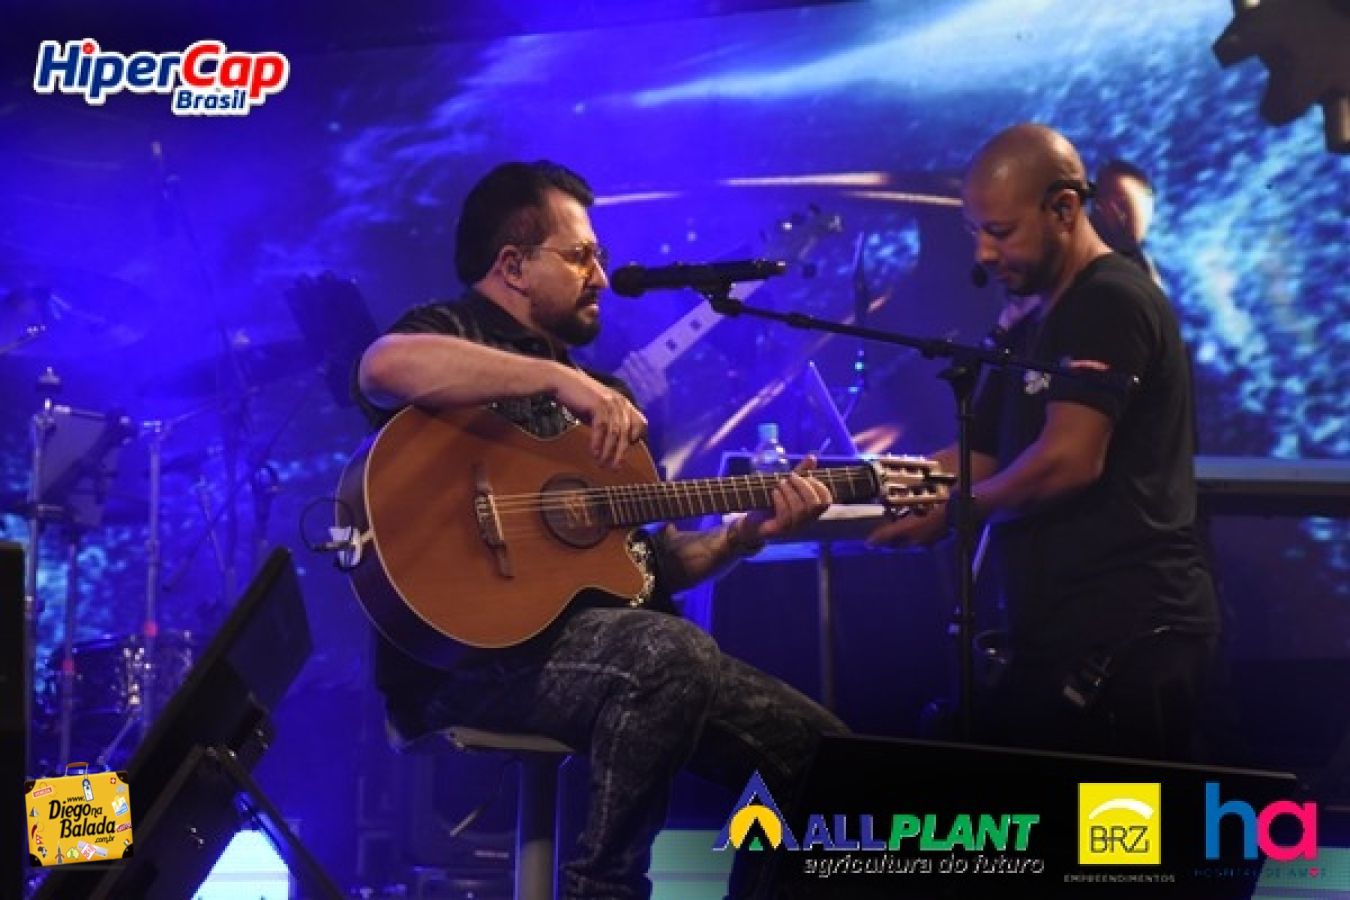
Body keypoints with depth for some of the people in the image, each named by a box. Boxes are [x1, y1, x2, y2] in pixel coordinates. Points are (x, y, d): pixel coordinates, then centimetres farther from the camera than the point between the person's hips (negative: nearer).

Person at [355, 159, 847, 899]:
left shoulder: (595, 395, 25)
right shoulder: (453, 333, 2)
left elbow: (648, 562, 23)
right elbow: (383, 367, -26)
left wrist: (747, 534, 7)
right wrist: (563, 379, -26)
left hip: (606, 650, 8)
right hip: (468, 651, -7)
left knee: (813, 745, -4)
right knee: (667, 651, -35)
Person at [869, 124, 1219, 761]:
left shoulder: (1111, 303, -11)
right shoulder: (1033, 329, 21)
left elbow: (1070, 461, -21)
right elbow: (977, 458, 19)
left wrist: (952, 511, -6)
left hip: (1124, 634, -10)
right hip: (1075, 634, 10)